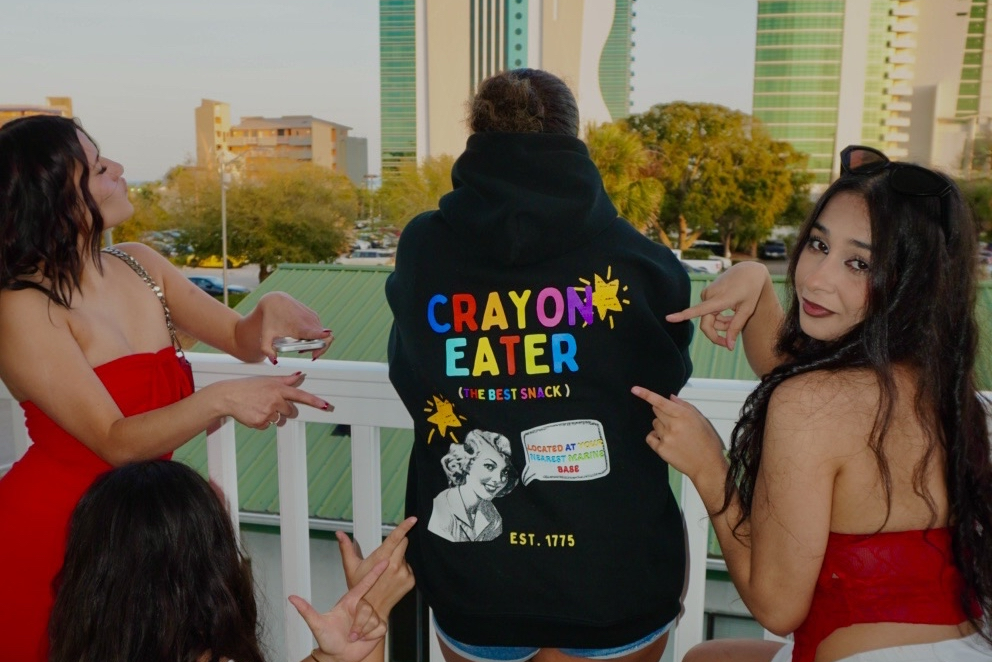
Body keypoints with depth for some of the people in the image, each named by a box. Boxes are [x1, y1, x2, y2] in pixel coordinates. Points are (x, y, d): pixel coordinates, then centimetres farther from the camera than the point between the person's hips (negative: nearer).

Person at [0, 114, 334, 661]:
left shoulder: (140, 266, -1)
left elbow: (243, 341, 4)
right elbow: (117, 444, -24)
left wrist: (270, 310, -18)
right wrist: (220, 399, -37)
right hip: (50, 534, -5)